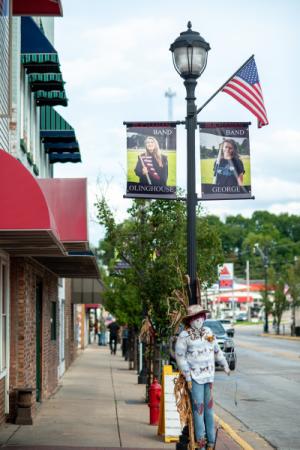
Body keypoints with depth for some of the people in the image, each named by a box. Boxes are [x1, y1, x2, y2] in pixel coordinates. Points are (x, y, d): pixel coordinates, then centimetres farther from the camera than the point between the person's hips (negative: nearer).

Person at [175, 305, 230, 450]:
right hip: (195, 376, -5)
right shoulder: (184, 336, -8)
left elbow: (217, 350, 22)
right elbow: (180, 356, -9)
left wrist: (225, 365, 26)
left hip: (209, 376, 5)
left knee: (209, 407, 9)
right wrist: (187, 377, -12)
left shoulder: (208, 332, 9)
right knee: (198, 407, -6)